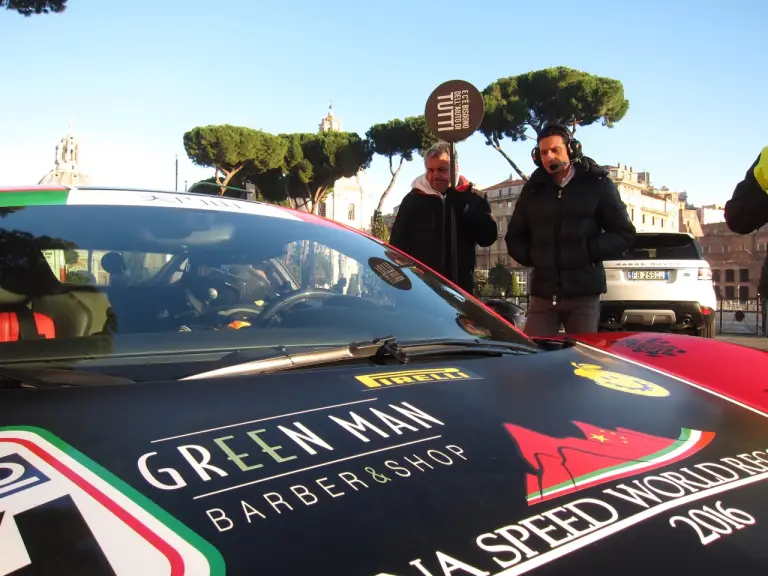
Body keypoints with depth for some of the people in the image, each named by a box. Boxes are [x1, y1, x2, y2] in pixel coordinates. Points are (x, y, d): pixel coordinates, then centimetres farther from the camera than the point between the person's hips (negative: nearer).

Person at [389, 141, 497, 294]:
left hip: (460, 289, 2)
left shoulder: (471, 198, 7)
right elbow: (397, 243, 5)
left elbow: (489, 236, -3)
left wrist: (462, 206, -12)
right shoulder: (413, 199, 4)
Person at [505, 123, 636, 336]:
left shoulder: (597, 184, 5)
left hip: (583, 294, -2)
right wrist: (531, 256, 3)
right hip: (543, 293, 2)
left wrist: (589, 251, -8)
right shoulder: (533, 189, 12)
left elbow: (624, 233, 4)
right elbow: (514, 237, 21)